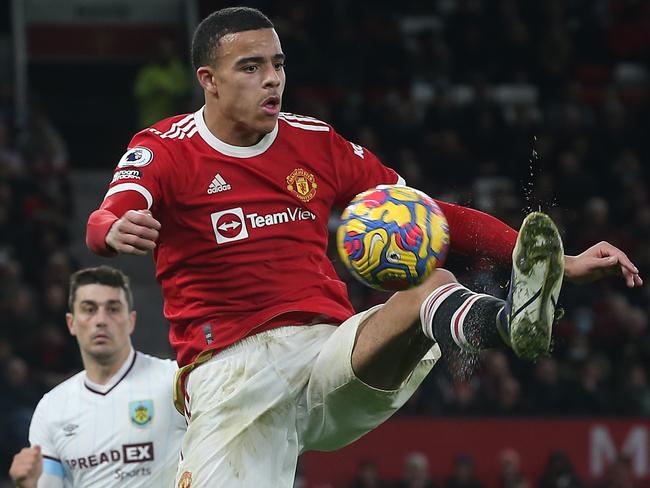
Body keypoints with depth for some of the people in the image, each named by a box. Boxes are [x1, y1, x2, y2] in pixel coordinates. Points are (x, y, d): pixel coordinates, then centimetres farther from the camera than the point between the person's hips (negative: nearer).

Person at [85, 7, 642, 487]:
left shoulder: (317, 144, 12)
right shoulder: (164, 150, 2)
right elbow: (102, 225, -18)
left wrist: (564, 263, 6)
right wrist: (117, 232, -45)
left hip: (334, 356, 1)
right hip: (230, 372, -1)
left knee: (435, 291, -30)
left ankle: (513, 319, -63)